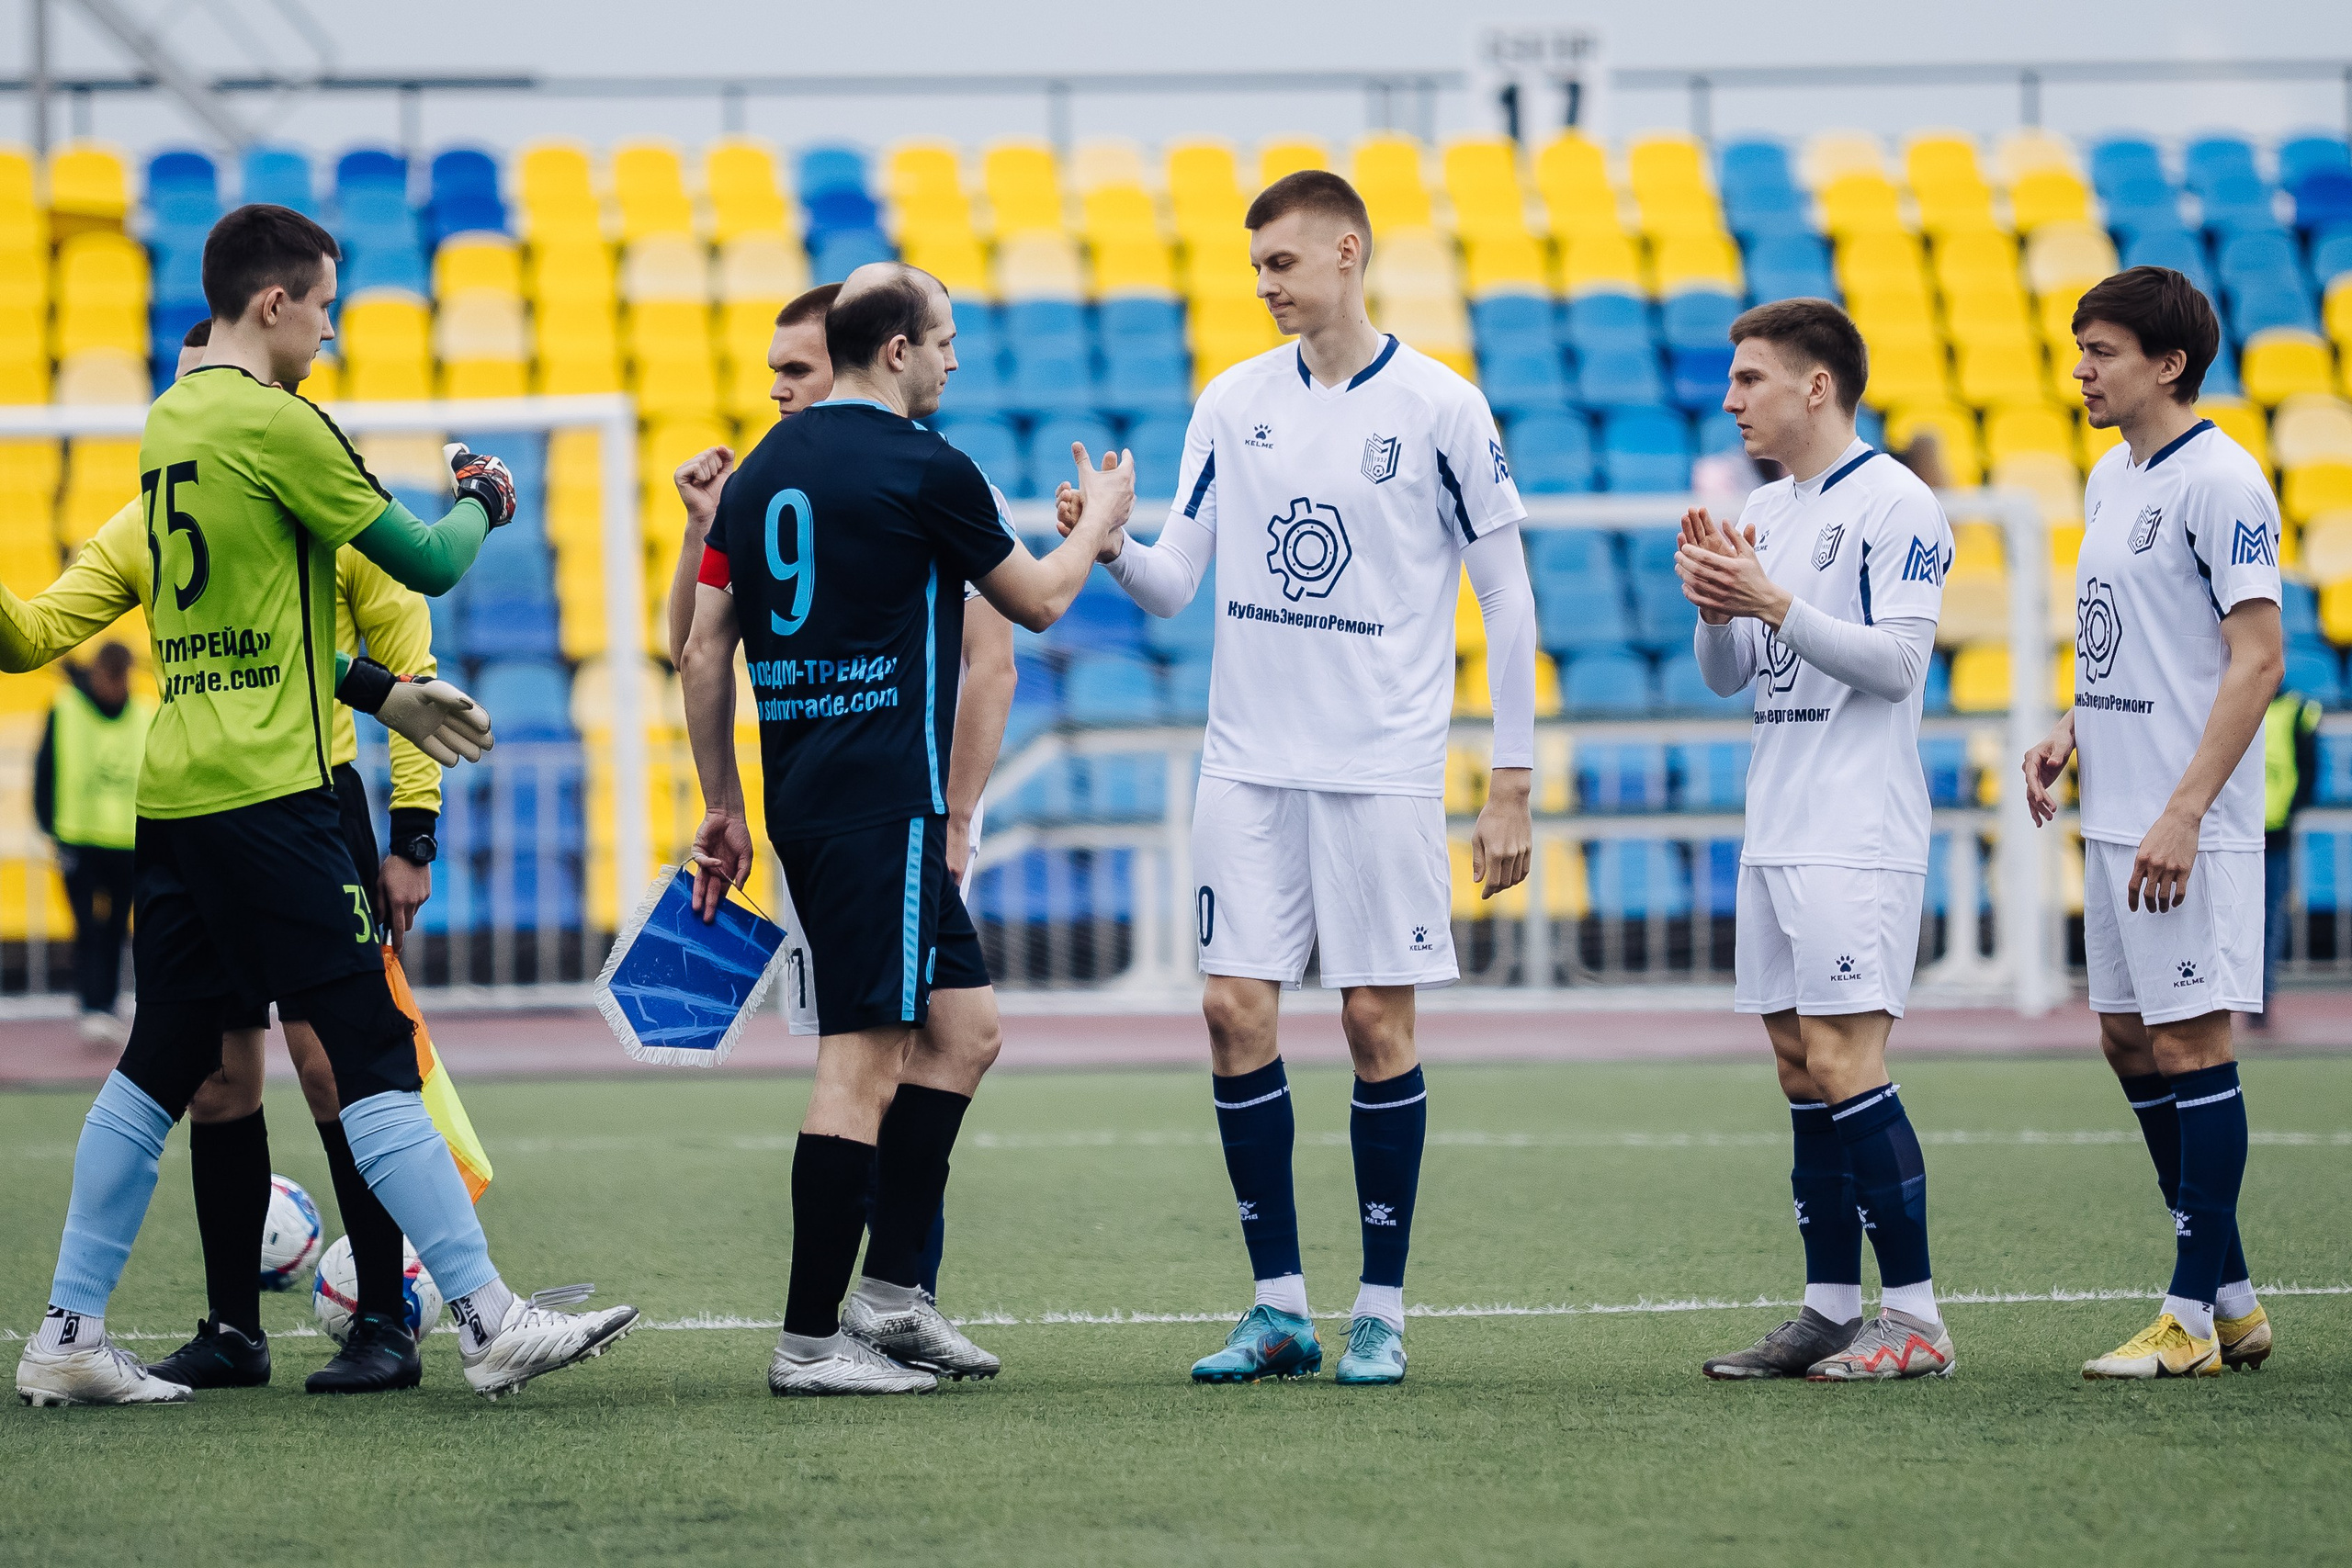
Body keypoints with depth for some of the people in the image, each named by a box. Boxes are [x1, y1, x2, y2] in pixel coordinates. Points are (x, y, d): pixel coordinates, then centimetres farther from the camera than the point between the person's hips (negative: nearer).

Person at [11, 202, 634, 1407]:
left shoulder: (170, 420, 14)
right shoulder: (271, 423, -12)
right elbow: (427, 564, -7)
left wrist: (370, 684, 27)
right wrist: (482, 504, 14)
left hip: (173, 795, 9)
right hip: (264, 796, -9)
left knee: (159, 1067, 11)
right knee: (373, 1057, -7)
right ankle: (489, 1320, -7)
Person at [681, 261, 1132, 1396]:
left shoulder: (765, 468, 12)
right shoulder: (924, 470, -10)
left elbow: (706, 644, 14)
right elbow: (1038, 601, 4)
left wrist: (723, 806, 19)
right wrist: (1101, 517, 23)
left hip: (801, 793, 9)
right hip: (882, 804, -9)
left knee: (963, 1025, 16)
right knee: (864, 1059, -8)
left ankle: (889, 1292, 14)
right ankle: (809, 1339, -9)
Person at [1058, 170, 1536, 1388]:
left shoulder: (1440, 408, -3)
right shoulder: (1231, 404, 8)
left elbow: (1507, 600, 0)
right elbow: (1175, 586, 7)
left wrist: (1511, 783, -3)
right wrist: (1115, 549, -16)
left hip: (1383, 769, -3)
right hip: (1248, 762, 4)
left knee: (1377, 1021, -2)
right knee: (1235, 1010, -3)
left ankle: (1381, 1310, 7)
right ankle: (1279, 1308, 6)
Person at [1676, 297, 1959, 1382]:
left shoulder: (1896, 504, -8)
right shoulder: (1762, 513, 17)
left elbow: (1898, 659, -16)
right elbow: (1727, 677, 19)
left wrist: (1774, 603, -21)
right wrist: (1716, 609, -1)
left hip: (1857, 837, -8)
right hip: (1774, 835, 8)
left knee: (1843, 1065, -13)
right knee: (1801, 1070, 7)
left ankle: (1914, 1318, -11)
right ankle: (1831, 1311, 11)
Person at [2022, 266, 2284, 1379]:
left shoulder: (2219, 481, -13)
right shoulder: (2110, 479, 15)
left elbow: (2257, 659, -17)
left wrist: (2184, 812, -22)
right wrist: (2070, 731, 9)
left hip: (2187, 830, -9)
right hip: (2113, 818, 9)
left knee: (2188, 1045, -6)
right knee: (2130, 1042, 11)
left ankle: (2194, 1315, -2)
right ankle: (2231, 1299, 19)